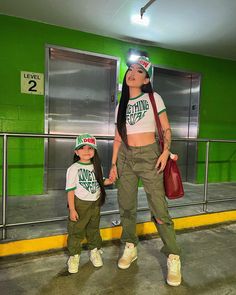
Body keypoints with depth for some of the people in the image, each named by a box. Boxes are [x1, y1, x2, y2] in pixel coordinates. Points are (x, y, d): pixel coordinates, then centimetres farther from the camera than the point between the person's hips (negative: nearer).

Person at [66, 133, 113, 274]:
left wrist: (107, 182, -5)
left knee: (94, 229, 18)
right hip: (80, 204, -4)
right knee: (76, 230, 6)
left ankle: (95, 251, 38)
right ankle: (74, 255, 26)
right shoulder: (73, 169, -12)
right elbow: (70, 190, -12)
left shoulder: (97, 167, 3)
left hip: (95, 204, 4)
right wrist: (72, 209, -14)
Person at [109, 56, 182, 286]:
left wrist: (165, 151, -15)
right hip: (125, 157, 4)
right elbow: (118, 138, 12)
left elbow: (166, 129, 0)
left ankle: (173, 257, 12)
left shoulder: (153, 98, 2)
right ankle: (130, 248, 29)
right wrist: (114, 164, 9)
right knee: (126, 206, 9)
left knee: (159, 208, -5)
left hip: (149, 155, -4)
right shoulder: (121, 106, 12)